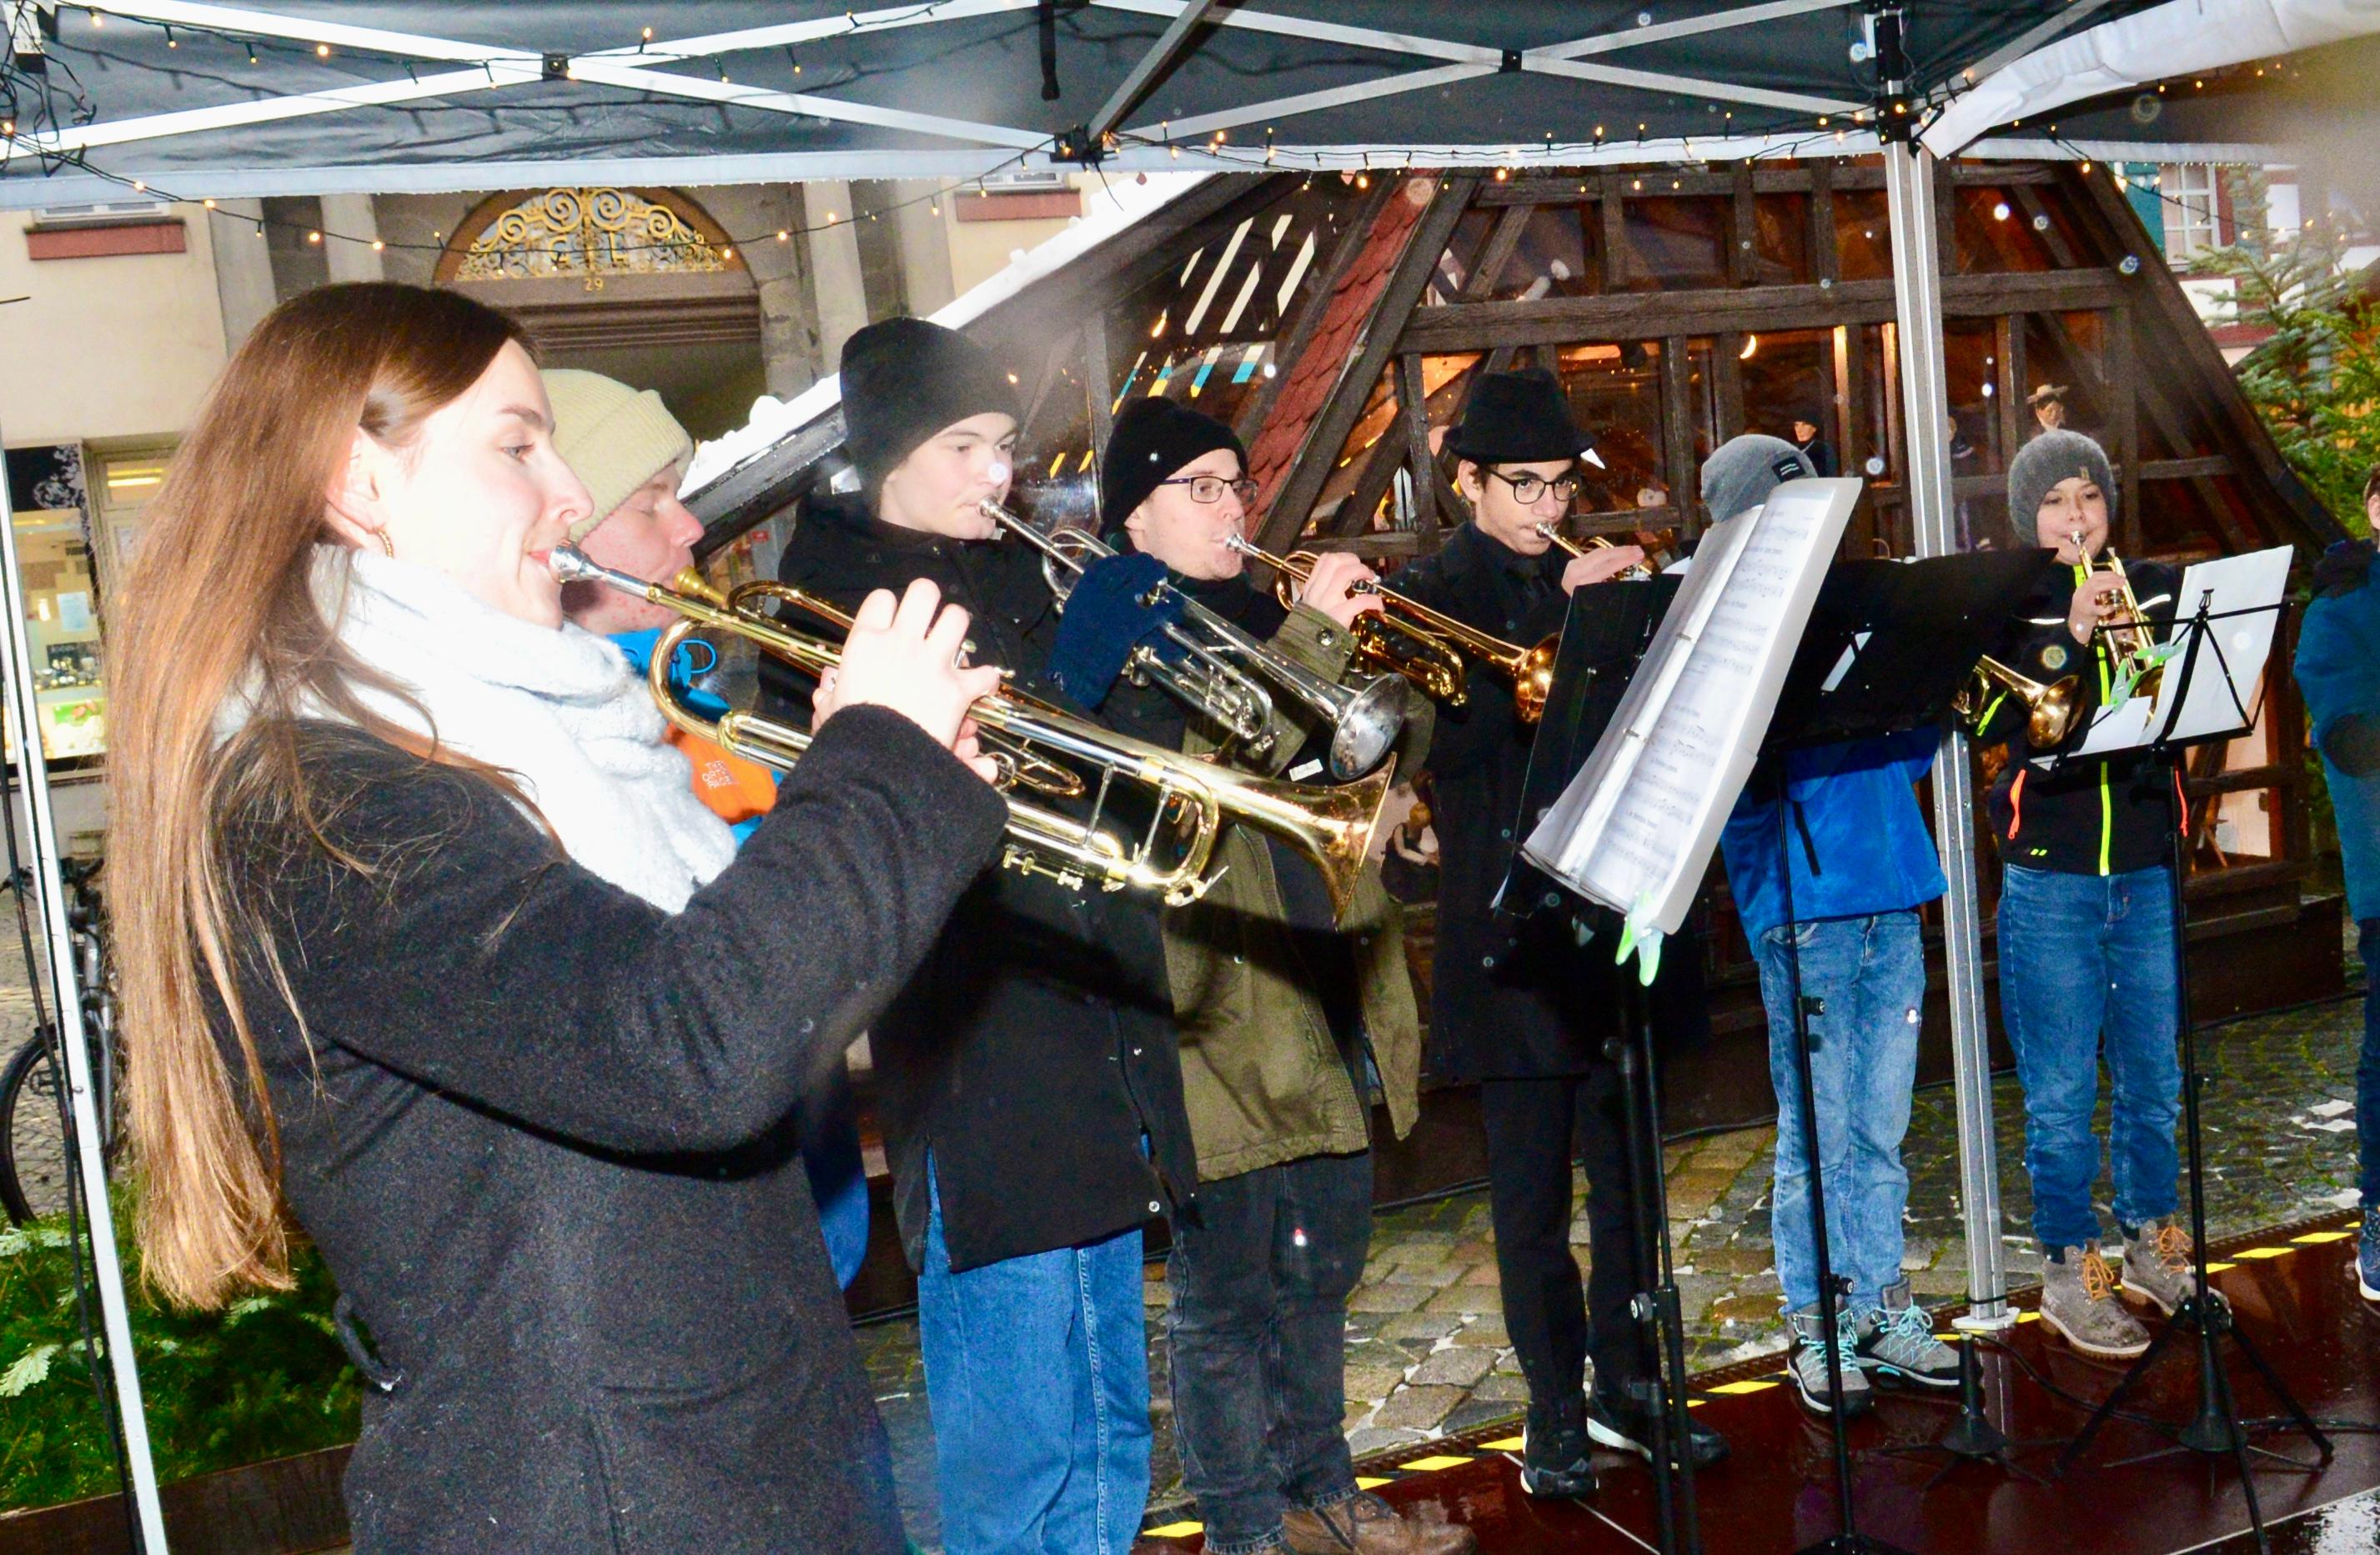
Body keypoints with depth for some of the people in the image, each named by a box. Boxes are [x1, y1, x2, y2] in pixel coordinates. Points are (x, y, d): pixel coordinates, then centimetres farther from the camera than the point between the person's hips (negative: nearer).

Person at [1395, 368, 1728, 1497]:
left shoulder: (1595, 582, 14)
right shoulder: (1431, 592, -1)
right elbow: (1455, 728, -19)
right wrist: (1567, 608, -23)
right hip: (1512, 935, -4)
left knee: (1628, 1174, 12)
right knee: (1532, 1198, 4)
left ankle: (1628, 1385, 25)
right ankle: (1555, 1413, 16)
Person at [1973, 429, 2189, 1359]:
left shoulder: (2158, 586, 10)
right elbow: (1995, 720, -13)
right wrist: (2069, 638, -23)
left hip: (2147, 870, 3)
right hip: (2049, 877, -3)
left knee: (2155, 1078, 13)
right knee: (2060, 1090, 1)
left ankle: (2153, 1242, 29)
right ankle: (2069, 1271, 11)